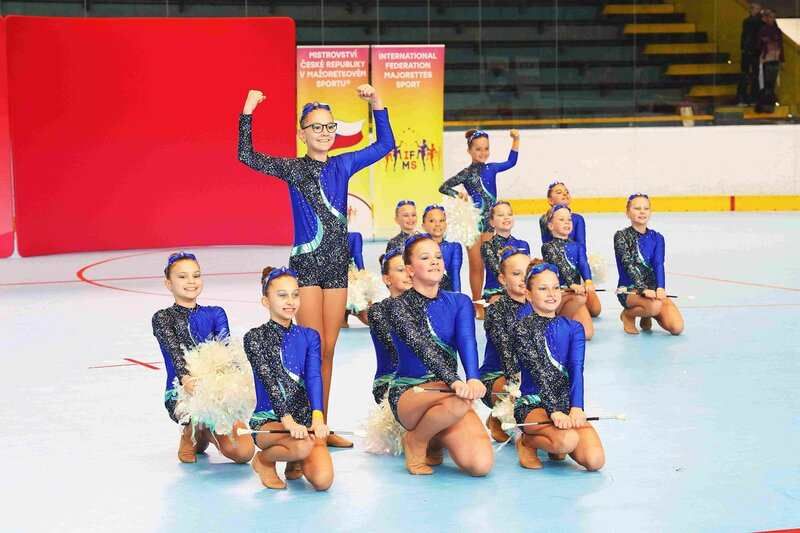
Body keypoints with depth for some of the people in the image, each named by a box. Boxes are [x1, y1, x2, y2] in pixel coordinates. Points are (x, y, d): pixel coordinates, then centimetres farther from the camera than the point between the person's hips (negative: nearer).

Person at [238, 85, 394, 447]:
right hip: (306, 264, -4)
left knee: (328, 349, 8)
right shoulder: (292, 169, -2)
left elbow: (385, 144, 14)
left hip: (337, 264, 4)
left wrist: (376, 102, 5)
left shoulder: (343, 165, 8)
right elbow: (247, 156, -11)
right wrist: (248, 111, -17)